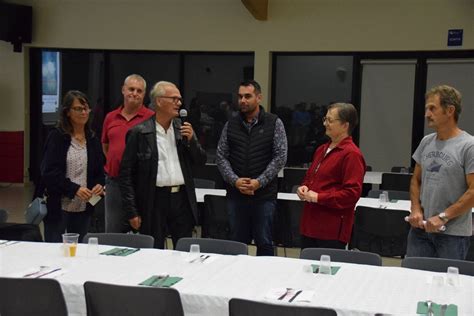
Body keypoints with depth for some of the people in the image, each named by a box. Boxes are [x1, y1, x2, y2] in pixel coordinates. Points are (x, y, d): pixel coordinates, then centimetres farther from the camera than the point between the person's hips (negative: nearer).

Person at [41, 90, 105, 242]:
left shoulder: (93, 140, 10)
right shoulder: (56, 137, -4)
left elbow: (99, 171, 14)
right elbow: (49, 172, -11)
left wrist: (99, 185, -8)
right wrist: (74, 189, -20)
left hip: (84, 207, 4)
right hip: (58, 207, -4)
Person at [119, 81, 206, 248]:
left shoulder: (183, 128, 8)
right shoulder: (139, 133, -4)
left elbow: (201, 161, 12)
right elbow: (126, 173, -4)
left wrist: (191, 139, -6)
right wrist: (132, 211, -7)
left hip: (182, 198, 4)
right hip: (154, 201, -3)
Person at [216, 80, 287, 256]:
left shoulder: (274, 123, 0)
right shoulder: (231, 125, 8)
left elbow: (280, 157, -5)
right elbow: (221, 157, 6)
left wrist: (259, 182, -12)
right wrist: (235, 180, -8)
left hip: (264, 194, -3)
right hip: (236, 194, 3)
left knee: (264, 242, 4)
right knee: (237, 241, 10)